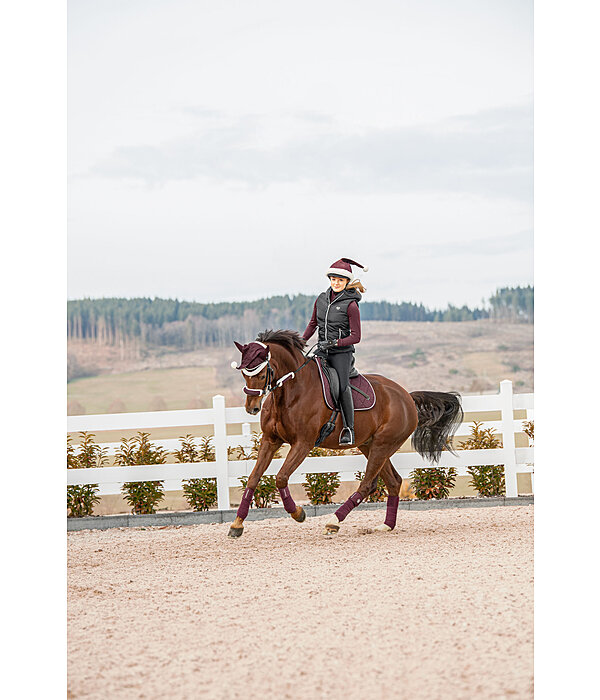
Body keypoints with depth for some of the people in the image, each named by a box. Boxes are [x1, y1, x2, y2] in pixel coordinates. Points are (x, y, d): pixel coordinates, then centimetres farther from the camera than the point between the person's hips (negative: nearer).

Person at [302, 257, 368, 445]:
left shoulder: (350, 305, -9)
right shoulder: (321, 299, 8)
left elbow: (355, 337, -9)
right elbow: (313, 323, 22)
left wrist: (334, 342, -19)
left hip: (342, 352, -6)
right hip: (322, 351, 6)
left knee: (342, 386, -21)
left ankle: (349, 429, -14)